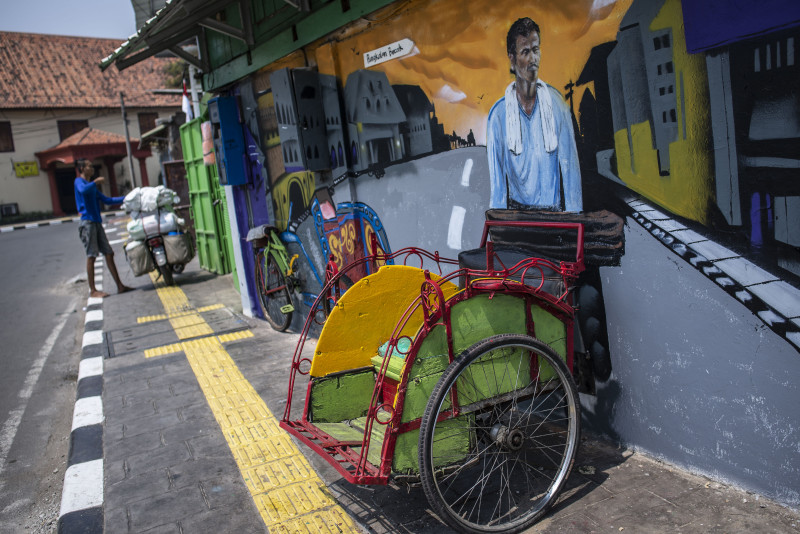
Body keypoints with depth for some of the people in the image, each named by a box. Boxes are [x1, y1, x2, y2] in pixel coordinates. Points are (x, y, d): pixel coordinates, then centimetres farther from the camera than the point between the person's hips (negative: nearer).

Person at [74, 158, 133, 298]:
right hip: (87, 222, -9)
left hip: (96, 222, 9)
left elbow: (106, 200, 28)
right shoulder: (79, 181, -3)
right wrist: (96, 181, -12)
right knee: (91, 255, -8)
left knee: (109, 253, 5)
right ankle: (93, 290, -5)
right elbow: (83, 190, -27)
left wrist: (125, 199, 22)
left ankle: (120, 286, 7)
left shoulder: (92, 185, 24)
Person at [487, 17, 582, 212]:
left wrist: (575, 219, -6)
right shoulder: (499, 114, -1)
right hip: (516, 211, -1)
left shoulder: (556, 102, 2)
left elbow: (570, 166, 1)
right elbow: (497, 176, -1)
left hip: (553, 211, 1)